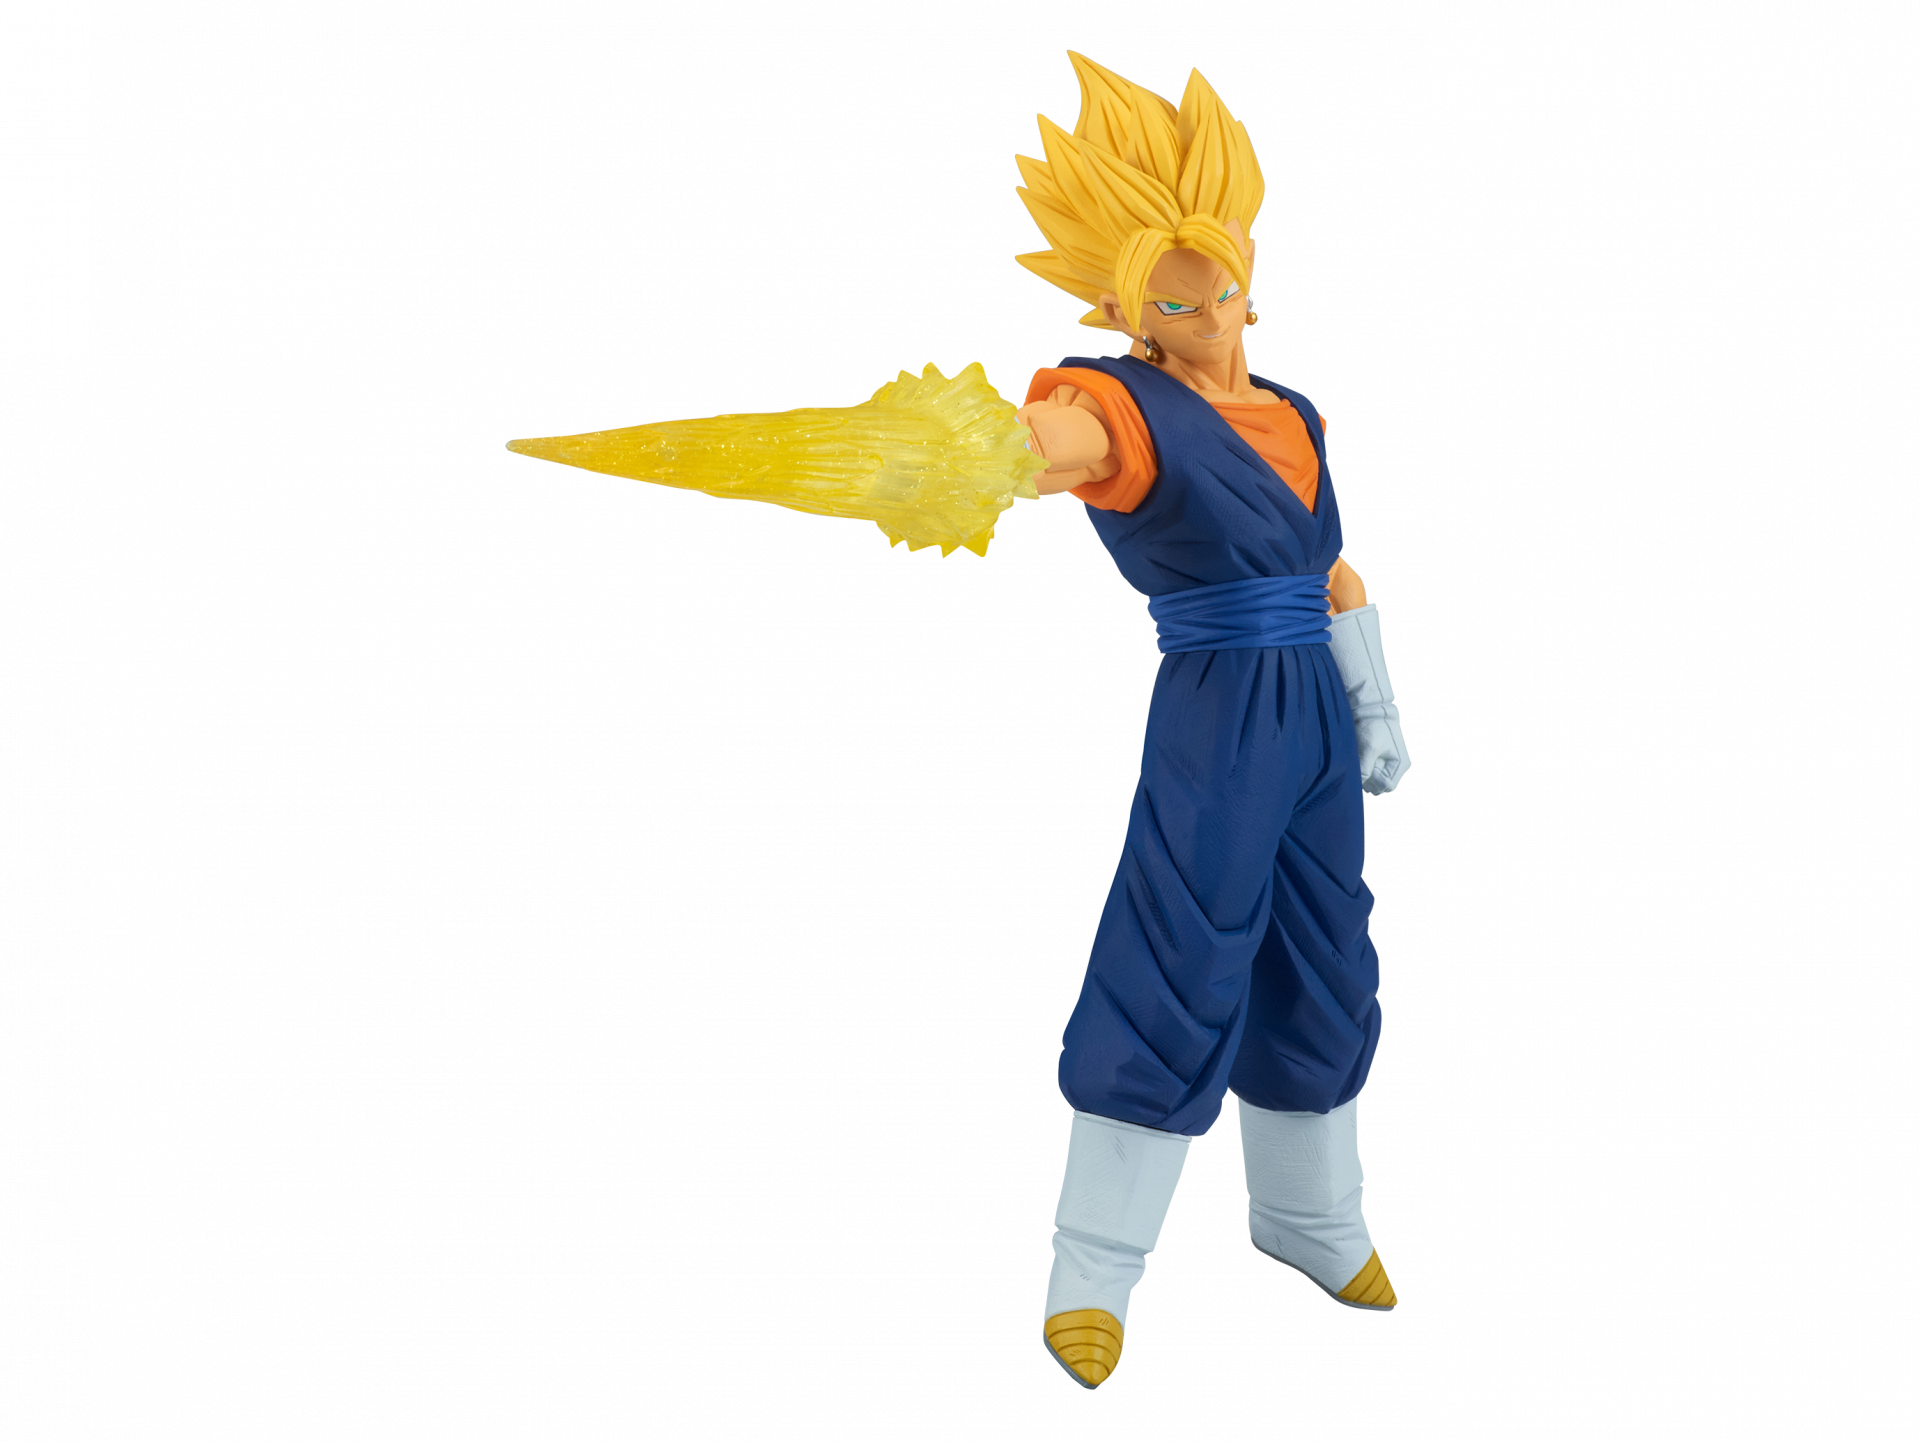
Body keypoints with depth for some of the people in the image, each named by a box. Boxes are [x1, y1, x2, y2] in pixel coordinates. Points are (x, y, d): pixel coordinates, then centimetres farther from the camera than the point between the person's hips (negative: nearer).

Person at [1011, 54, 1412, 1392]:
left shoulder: (1294, 416, 11)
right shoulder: (1128, 405, -12)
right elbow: (1035, 441, -37)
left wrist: (1377, 712, 23)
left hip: (1317, 721, 7)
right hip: (1214, 722, -7)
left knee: (1320, 969, 15)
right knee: (1173, 981, -7)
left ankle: (1307, 1216, 33)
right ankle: (1091, 1272, 5)